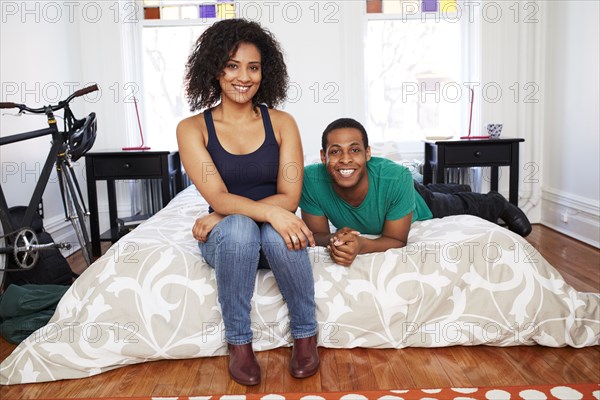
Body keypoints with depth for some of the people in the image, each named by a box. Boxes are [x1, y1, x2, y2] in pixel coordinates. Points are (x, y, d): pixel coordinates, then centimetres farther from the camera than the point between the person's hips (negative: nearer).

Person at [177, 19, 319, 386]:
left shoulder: (282, 123, -2)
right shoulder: (192, 129, -5)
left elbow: (289, 197, -9)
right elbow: (218, 198, -16)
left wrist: (220, 216, -18)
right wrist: (269, 211, -34)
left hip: (275, 233, 1)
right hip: (226, 239, 0)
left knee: (278, 235, -33)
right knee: (239, 226, -34)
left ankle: (306, 334, -9)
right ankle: (239, 342, -15)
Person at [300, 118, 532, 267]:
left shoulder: (396, 178, -46)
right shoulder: (310, 180, -41)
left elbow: (397, 239, -35)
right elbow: (315, 234, -29)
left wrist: (360, 245, -54)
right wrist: (334, 239, -52)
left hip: (419, 205, -4)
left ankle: (499, 204, 63)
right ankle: (457, 188, 70)